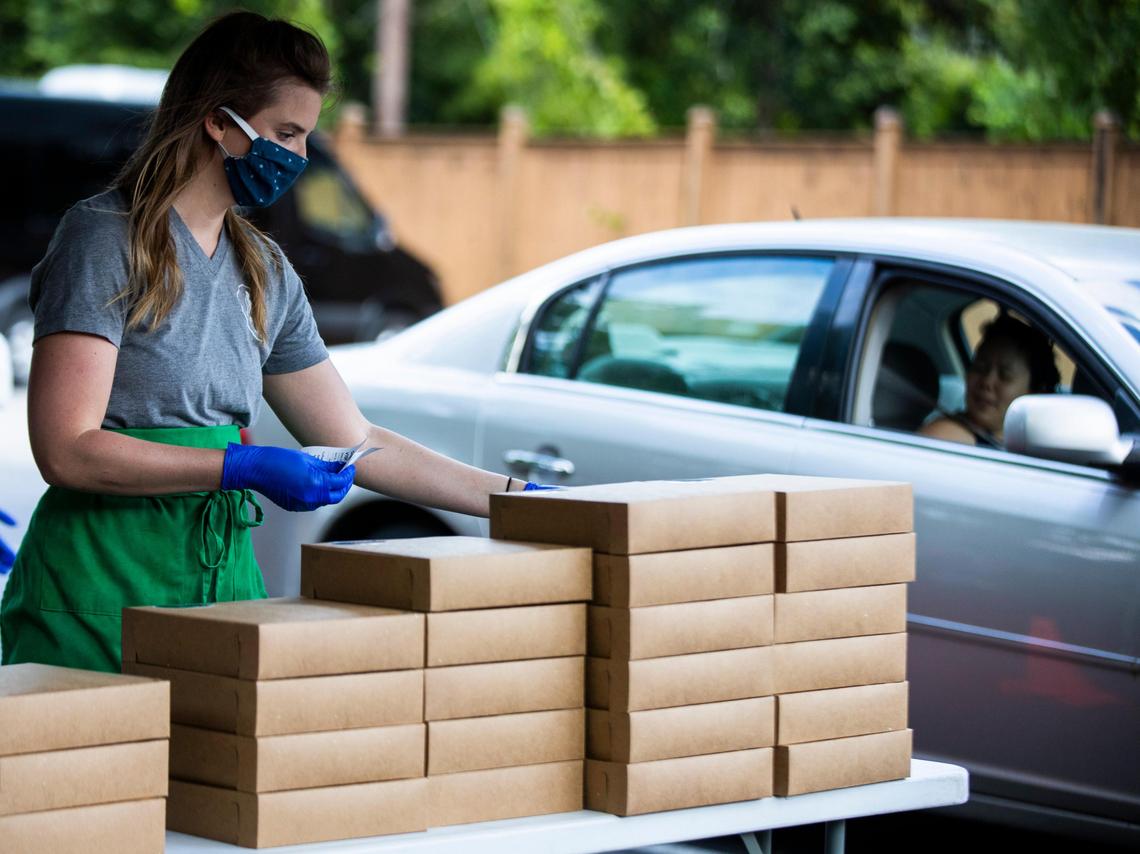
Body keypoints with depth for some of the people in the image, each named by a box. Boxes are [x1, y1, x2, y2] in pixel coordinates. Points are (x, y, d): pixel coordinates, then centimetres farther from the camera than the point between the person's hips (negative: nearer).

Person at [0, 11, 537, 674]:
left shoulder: (265, 272, 16)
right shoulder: (106, 240, -7)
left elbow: (355, 442, 20)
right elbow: (66, 450, -15)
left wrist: (517, 496, 16)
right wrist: (246, 468, -18)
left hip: (224, 569, 7)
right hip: (104, 587, -7)